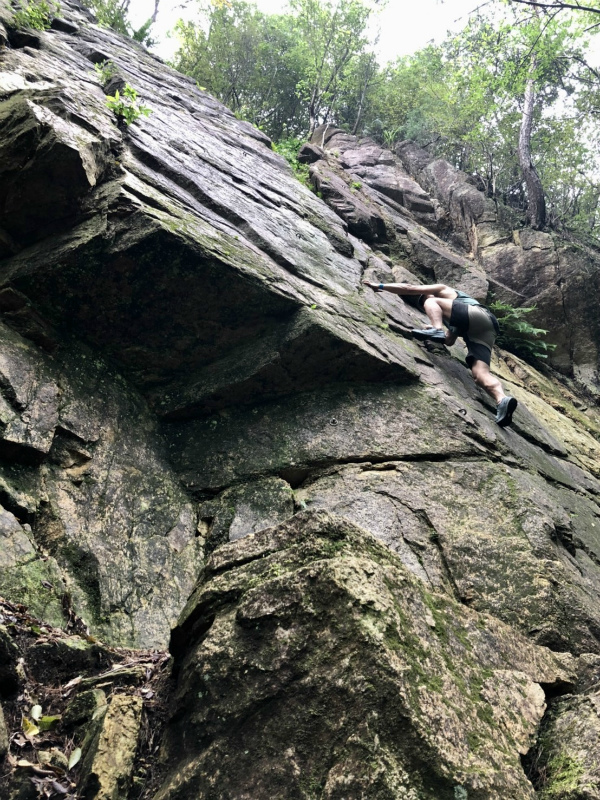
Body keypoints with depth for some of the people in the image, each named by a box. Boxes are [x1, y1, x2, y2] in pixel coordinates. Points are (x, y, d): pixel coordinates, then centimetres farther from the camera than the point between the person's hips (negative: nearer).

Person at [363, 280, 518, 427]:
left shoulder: (442, 290, 25)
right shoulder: (450, 314, 44)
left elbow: (409, 288, 20)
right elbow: (449, 341, 41)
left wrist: (380, 286, 26)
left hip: (479, 315, -7)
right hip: (481, 333, 7)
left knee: (431, 303, 2)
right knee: (479, 373, -17)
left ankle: (437, 330, -27)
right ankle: (502, 400, -43)